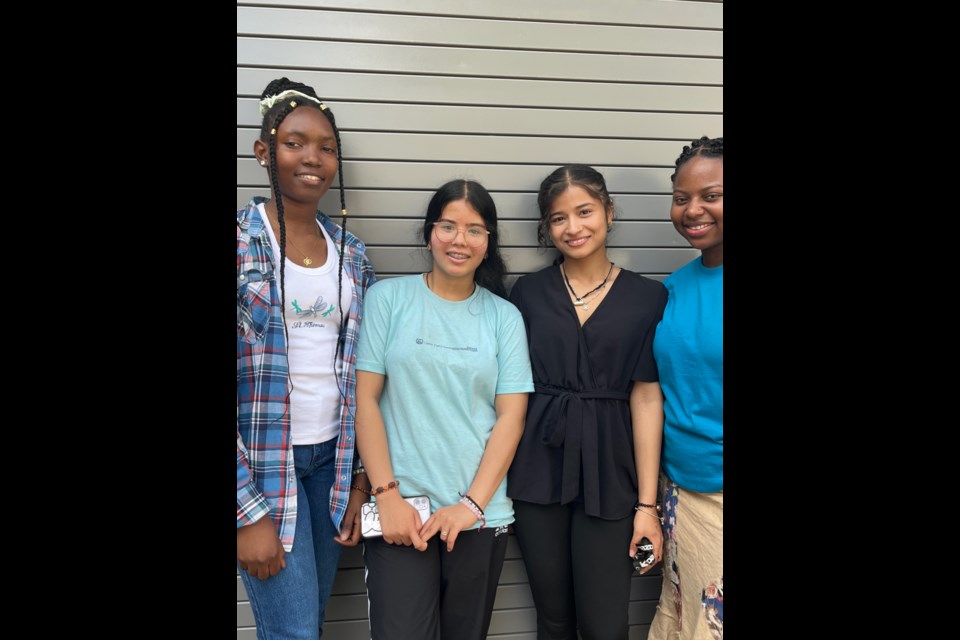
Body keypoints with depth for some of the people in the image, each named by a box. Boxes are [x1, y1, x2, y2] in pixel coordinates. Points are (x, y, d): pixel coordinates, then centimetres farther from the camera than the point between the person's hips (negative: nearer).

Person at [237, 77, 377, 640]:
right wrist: (249, 512, -13)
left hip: (332, 458, 5)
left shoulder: (352, 254, 5)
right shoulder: (244, 241, -10)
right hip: (260, 462, -4)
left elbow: (361, 377, 9)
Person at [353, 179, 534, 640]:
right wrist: (387, 495, -9)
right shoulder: (389, 297, 0)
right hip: (400, 511, -2)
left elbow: (511, 416, 1)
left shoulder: (504, 316, 4)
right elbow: (365, 399, -2)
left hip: (480, 513, 2)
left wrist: (473, 504, -8)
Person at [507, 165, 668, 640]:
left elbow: (646, 399, -3)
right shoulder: (528, 291, 3)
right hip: (538, 467, 1)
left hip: (609, 471, -1)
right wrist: (496, 476, 1)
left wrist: (647, 503, -4)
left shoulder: (648, 297, 0)